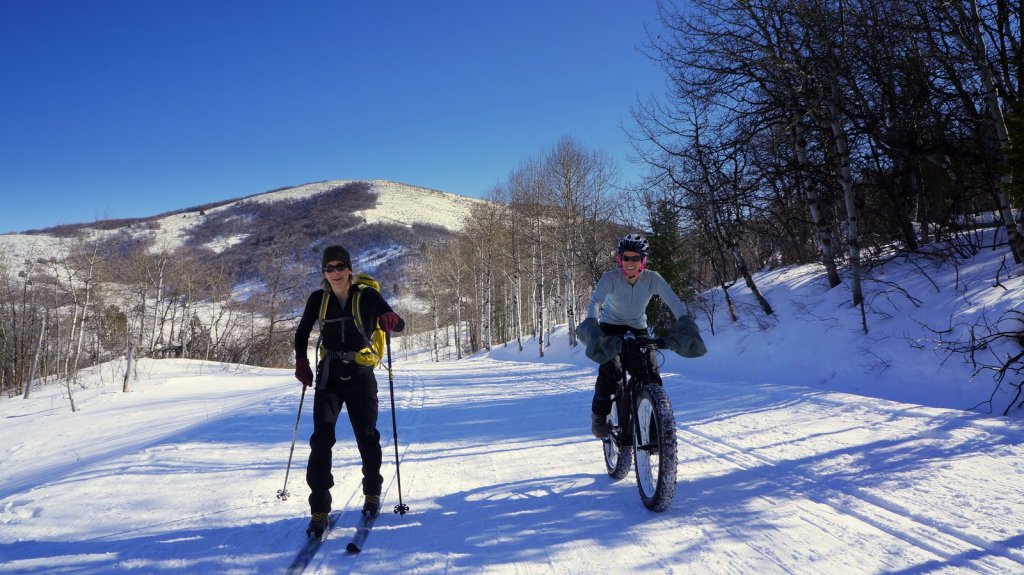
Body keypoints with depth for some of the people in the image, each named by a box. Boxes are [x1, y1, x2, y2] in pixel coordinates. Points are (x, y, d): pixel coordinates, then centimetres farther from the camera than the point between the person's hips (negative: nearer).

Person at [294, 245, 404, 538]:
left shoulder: (367, 296, -4)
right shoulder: (318, 299, 3)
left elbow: (399, 325, -10)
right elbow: (302, 333, 17)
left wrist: (391, 320, -33)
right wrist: (301, 361, 3)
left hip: (361, 377, -1)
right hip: (328, 378, 1)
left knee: (367, 437, 2)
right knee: (322, 439, -11)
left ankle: (372, 493, 27)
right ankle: (319, 511, -7)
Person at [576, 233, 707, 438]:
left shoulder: (652, 278, -21)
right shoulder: (610, 278, -25)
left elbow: (675, 302, -31)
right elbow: (595, 302, -40)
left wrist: (685, 327, -49)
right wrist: (592, 328, -58)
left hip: (638, 328, 2)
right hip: (611, 327, -2)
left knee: (651, 371, -11)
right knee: (610, 369, -23)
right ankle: (600, 416, -2)